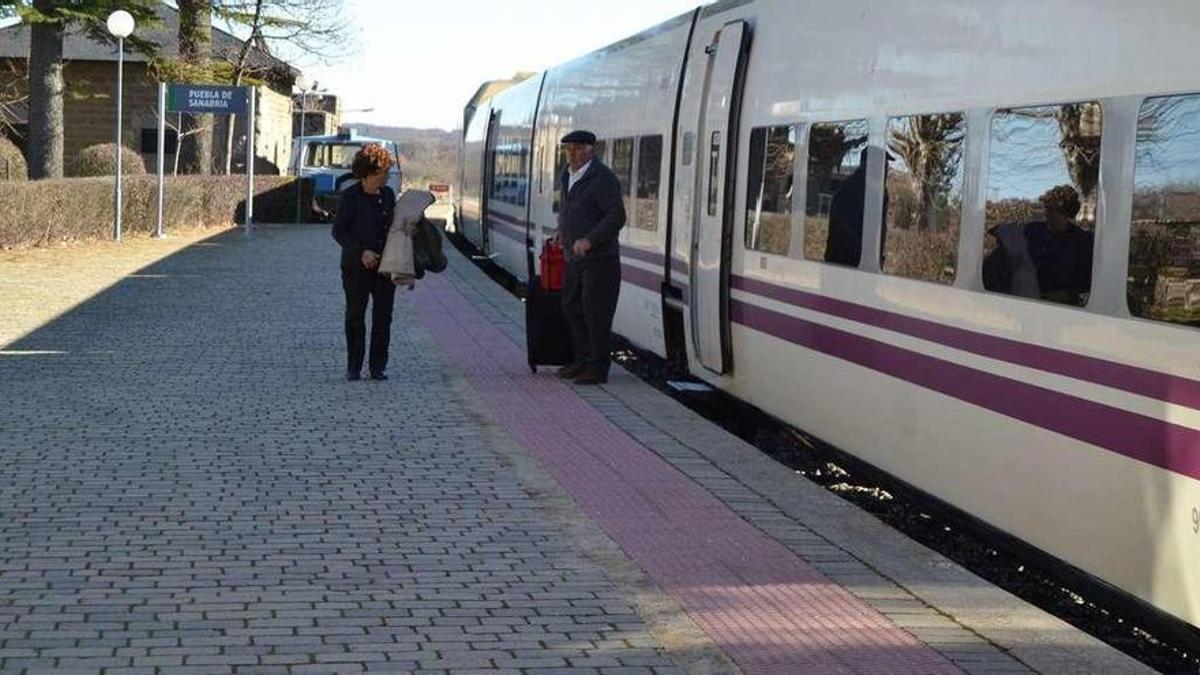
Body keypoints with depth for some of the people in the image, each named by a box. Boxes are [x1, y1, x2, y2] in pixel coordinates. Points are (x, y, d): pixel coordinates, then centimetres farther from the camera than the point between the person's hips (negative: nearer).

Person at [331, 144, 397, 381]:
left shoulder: (388, 194, 7)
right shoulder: (350, 197, -8)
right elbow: (339, 231, -8)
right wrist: (361, 252, -17)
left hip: (385, 265, 4)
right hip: (356, 267, -4)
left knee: (383, 317, 4)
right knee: (355, 316, 4)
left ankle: (378, 366, 11)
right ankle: (353, 367, 12)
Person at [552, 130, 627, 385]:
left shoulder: (603, 178, -16)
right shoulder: (567, 176, 11)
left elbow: (616, 217, -21)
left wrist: (589, 240, -29)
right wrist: (562, 231, 17)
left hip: (599, 258, -9)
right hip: (574, 258, 9)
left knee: (596, 312, -6)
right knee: (572, 306, 14)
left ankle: (598, 368, 1)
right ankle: (583, 359, 26)